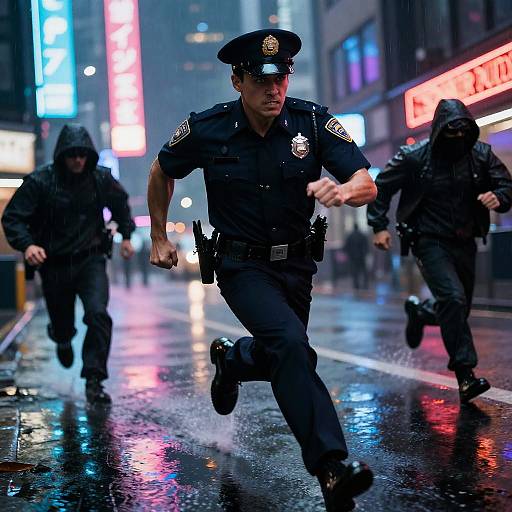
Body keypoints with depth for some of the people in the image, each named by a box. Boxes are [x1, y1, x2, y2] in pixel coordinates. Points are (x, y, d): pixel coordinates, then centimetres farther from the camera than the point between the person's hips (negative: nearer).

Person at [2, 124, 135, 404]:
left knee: (98, 314, -22)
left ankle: (94, 380, -13)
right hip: (54, 264, -1)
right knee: (62, 325, 12)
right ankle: (62, 339, 53)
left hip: (90, 261, 1)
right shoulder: (40, 181, -13)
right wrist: (27, 245, -29)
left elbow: (120, 203, 18)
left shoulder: (102, 178, -3)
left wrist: (126, 235, 16)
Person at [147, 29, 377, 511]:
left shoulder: (313, 122, -12)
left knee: (281, 360, 18)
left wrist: (344, 190, -42)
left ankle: (229, 358, 52)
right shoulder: (206, 129, -13)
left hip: (295, 263, 4)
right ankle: (331, 467, -26)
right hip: (242, 266, -3)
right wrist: (159, 236, 10)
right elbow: (161, 171, 7)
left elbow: (368, 185, -19)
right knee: (291, 343, -28)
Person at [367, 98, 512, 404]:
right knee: (453, 298, -24)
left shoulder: (481, 154, -1)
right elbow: (381, 188, 0)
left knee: (459, 310, 15)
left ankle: (419, 311, 50)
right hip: (431, 242, -5)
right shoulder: (415, 157, -9)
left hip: (464, 243, 5)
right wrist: (379, 226, -8)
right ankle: (466, 376, -23)